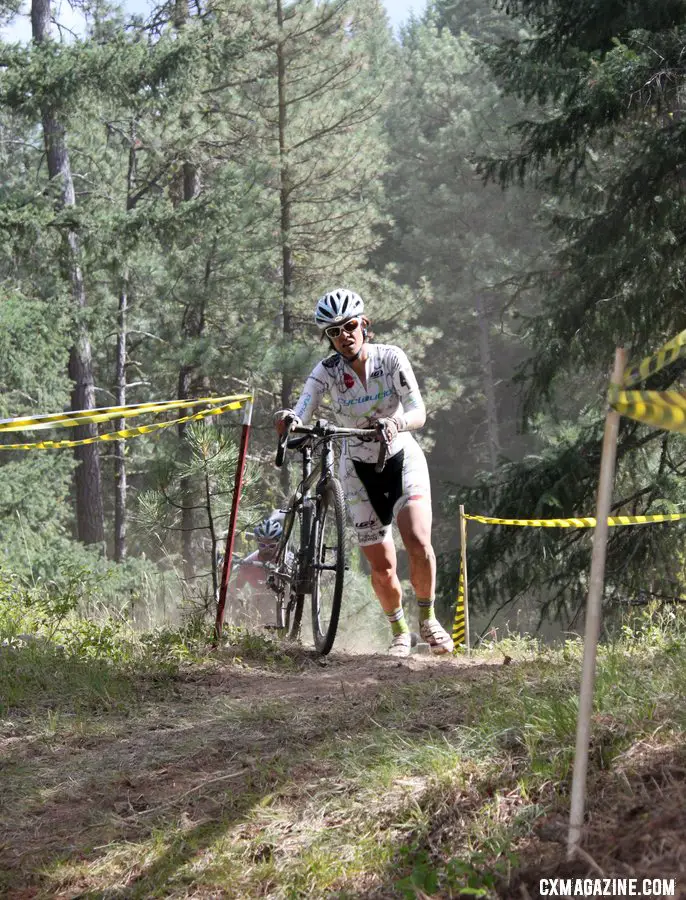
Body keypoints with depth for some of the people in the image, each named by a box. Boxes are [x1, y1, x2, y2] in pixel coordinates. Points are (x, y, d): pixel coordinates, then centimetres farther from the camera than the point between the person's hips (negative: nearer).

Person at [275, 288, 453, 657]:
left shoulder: (391, 358, -14)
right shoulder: (326, 371, -13)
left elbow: (418, 412, -21)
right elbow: (301, 414, -25)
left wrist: (397, 423, -43)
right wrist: (288, 421, -49)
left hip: (402, 458, -1)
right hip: (359, 469, 1)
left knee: (417, 542, -23)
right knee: (382, 567, -2)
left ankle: (428, 620, 1)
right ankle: (399, 632, 24)